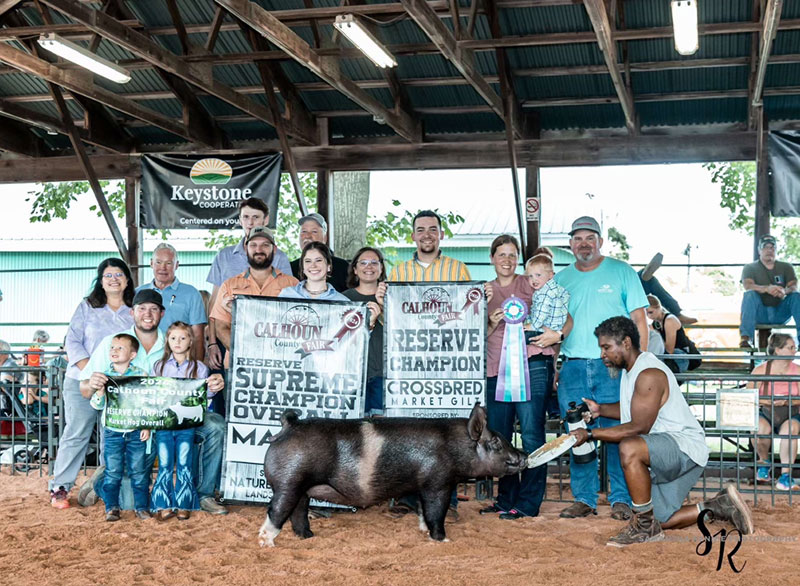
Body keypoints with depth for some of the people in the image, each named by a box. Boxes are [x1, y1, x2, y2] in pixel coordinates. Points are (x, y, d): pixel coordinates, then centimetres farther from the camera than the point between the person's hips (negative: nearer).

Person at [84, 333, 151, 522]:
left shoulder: (141, 375, -1)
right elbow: (97, 405, 3)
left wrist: (147, 426, -4)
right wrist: (99, 394, -19)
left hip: (136, 432, -1)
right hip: (113, 432, 1)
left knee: (138, 471, 5)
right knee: (112, 472, 3)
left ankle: (141, 506, 15)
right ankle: (111, 507, 13)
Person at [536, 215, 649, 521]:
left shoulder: (621, 272, 5)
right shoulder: (561, 279, 14)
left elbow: (638, 318, 3)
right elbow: (554, 327, 18)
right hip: (573, 368, 3)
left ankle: (621, 499, 5)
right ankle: (584, 499, 12)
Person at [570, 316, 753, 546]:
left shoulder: (649, 374, -22)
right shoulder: (630, 370, 10)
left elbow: (639, 428, -26)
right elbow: (629, 408, 25)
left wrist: (590, 434, -24)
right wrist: (601, 409, 7)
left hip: (685, 445, -11)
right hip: (664, 454, 11)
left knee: (629, 448, -37)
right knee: (662, 520, 12)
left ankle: (645, 526, -25)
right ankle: (721, 505, 21)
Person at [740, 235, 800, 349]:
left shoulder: (786, 267, 14)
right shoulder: (750, 268, 8)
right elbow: (748, 286, -13)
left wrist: (785, 291, -30)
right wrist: (767, 289, -33)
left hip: (781, 313, 2)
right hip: (759, 314, -1)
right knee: (749, 294, -30)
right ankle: (746, 338, -43)